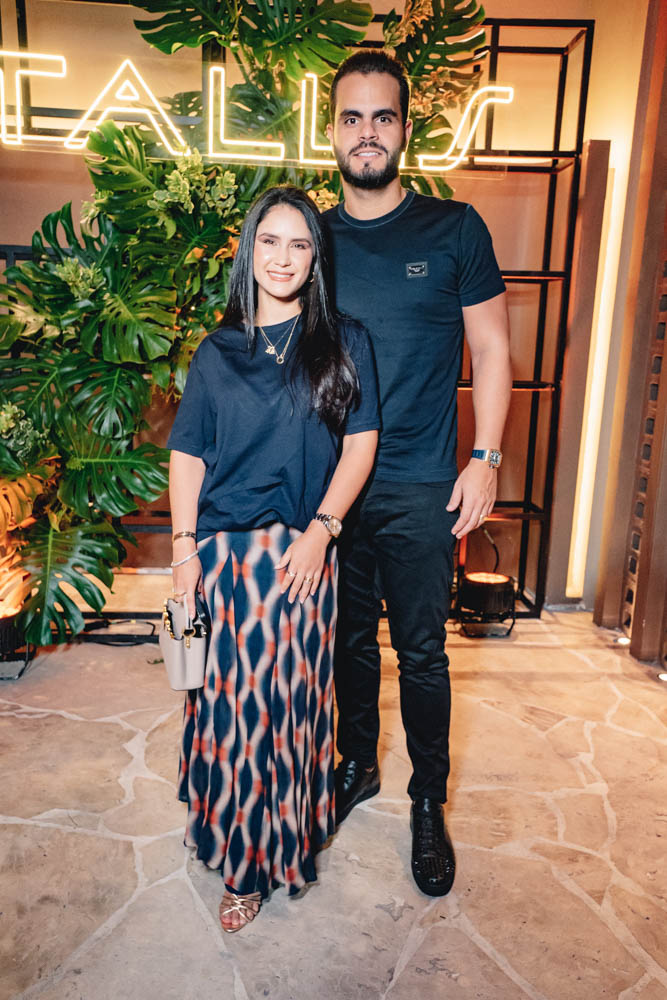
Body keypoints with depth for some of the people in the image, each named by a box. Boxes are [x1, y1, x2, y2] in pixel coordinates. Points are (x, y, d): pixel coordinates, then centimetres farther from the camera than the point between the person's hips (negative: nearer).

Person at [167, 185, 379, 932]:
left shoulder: (343, 343, 5)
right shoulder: (217, 352, 9)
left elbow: (360, 443, 0)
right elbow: (187, 454, 7)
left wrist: (320, 529, -10)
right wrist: (184, 546, -2)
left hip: (302, 551, -1)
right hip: (222, 550, 1)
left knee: (289, 697, 5)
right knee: (229, 701, 6)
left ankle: (279, 848, 29)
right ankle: (239, 854, 29)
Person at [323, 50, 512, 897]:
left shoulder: (454, 230, 0)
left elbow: (491, 349, 2)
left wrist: (485, 457, -7)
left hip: (421, 489, -2)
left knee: (421, 652, 7)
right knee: (350, 639, 16)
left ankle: (428, 802, 28)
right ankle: (357, 765, 38)